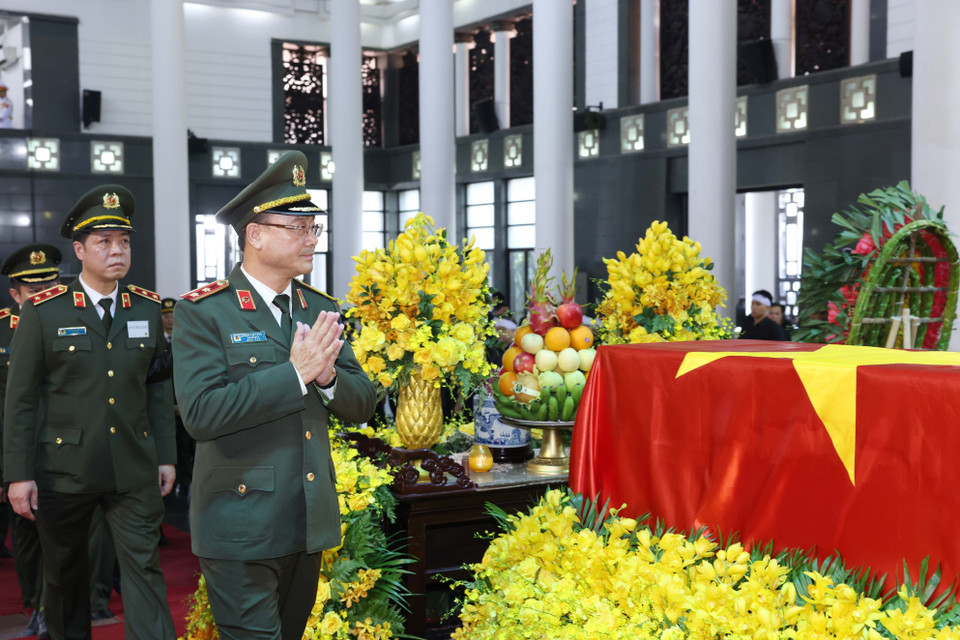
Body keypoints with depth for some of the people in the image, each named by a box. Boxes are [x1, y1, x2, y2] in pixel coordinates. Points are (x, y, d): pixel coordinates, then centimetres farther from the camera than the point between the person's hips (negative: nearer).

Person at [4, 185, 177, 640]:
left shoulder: (148, 309, 4)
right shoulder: (42, 312, -6)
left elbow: (159, 387, 9)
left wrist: (166, 457, 6)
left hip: (135, 470, 2)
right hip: (64, 471, -1)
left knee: (144, 568, -2)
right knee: (64, 573, 14)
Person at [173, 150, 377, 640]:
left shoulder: (320, 309, 9)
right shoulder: (203, 312, -10)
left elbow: (361, 405, 8)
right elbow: (201, 415, -21)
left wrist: (328, 376, -14)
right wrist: (294, 372, -22)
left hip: (310, 525, 6)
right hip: (241, 528, -6)